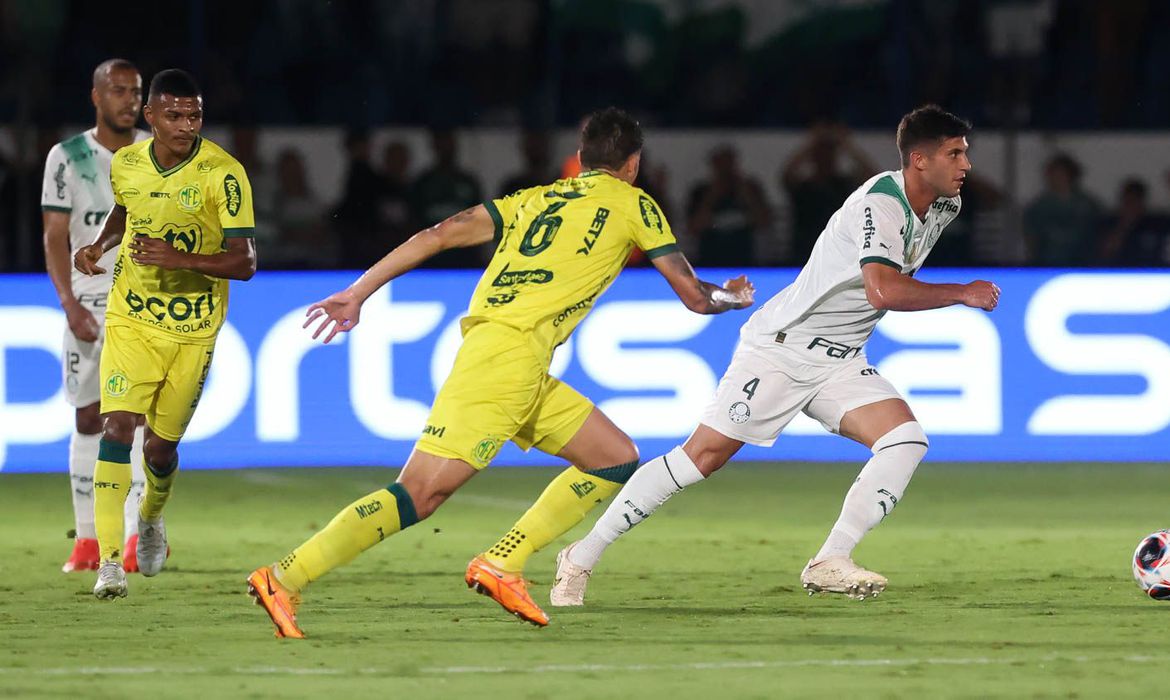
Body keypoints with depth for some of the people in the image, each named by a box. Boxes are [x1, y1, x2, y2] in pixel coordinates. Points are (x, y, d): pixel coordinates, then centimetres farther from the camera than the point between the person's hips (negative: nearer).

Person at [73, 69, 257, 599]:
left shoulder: (223, 174, -15)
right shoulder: (126, 164, -1)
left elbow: (244, 262, -18)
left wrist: (182, 259, -32)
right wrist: (99, 246, 3)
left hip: (193, 330, -2)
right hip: (132, 317, 2)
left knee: (161, 447, 5)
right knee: (117, 426, -17)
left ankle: (151, 518, 42)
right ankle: (109, 562, -19)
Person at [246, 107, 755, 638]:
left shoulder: (534, 199, 25)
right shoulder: (632, 204, 11)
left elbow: (440, 235, 13)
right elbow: (694, 295, 14)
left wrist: (358, 292, 13)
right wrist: (732, 297, 36)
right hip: (512, 350, -8)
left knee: (617, 458, 15)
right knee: (421, 492, -14)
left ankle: (500, 565, 7)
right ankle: (283, 579, -22)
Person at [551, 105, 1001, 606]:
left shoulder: (943, 208, 6)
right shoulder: (881, 202, -22)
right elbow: (884, 291, -36)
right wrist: (961, 294, -26)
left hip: (839, 362, 8)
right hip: (780, 347, -8)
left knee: (906, 441, -15)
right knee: (703, 455, -8)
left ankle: (830, 564, -15)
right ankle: (582, 558, 2)